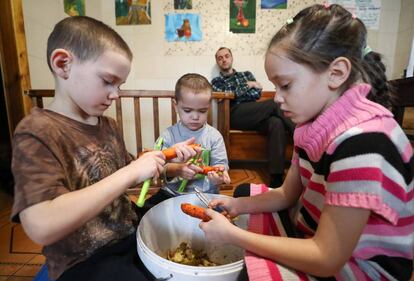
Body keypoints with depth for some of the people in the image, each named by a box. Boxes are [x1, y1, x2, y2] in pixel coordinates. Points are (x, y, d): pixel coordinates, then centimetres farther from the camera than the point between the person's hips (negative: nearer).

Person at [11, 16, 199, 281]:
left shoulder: (108, 125, 3)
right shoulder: (36, 132, -18)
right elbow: (42, 227, -31)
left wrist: (167, 159, -3)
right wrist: (132, 172, -29)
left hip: (130, 231, 7)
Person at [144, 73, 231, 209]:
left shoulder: (214, 136, -2)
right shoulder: (169, 135, -3)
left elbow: (221, 163, -3)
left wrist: (219, 174, -27)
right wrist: (177, 169, -32)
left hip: (206, 194, 0)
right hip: (172, 193, 0)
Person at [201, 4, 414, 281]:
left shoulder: (361, 143, -33)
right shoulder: (318, 124, -5)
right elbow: (288, 194, 5)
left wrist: (231, 234, -24)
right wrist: (237, 205, -11)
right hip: (314, 231, 8)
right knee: (245, 192, 17)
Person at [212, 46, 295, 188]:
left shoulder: (247, 74, 30)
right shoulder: (216, 81, 22)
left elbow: (257, 93, 11)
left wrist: (235, 95, 3)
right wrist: (247, 86, 4)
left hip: (256, 115, 3)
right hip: (235, 115, -3)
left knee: (277, 123, -33)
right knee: (273, 104, -28)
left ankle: (276, 178, -41)